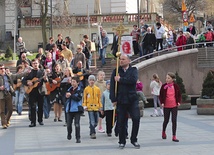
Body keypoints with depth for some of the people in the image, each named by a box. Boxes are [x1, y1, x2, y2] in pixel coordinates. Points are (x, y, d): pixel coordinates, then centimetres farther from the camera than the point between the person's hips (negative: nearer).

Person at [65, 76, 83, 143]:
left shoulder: (79, 90, -5)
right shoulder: (69, 89, 10)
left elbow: (78, 98, -18)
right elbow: (66, 96, 17)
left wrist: (71, 95, -23)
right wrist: (67, 96, -5)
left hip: (77, 109, -5)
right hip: (69, 109, 5)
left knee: (77, 124, -8)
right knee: (69, 124, 12)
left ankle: (78, 138, -3)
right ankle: (69, 134, 36)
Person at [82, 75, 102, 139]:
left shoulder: (97, 89, 6)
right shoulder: (86, 89, 0)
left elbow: (99, 98, 11)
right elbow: (84, 98, 2)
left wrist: (100, 106, 9)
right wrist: (84, 106, -4)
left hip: (96, 107, 3)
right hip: (90, 107, -3)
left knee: (96, 122, 9)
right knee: (92, 121, -9)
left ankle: (92, 130, 30)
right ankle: (92, 133, -4)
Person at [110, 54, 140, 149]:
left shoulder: (133, 70, 5)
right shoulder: (116, 71, 8)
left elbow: (133, 80, -15)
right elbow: (112, 86, 2)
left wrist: (120, 79, -10)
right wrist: (113, 99, -5)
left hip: (132, 99, -1)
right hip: (120, 100, 1)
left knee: (136, 119, -8)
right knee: (121, 121, 4)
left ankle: (134, 139, 9)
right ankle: (122, 142, 16)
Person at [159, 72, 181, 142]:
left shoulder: (176, 86, -3)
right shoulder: (164, 86, -6)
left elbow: (179, 95, 8)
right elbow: (161, 95, 3)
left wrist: (178, 102, -4)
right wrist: (162, 102, -8)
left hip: (174, 106, 0)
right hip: (166, 106, 0)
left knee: (174, 121, -4)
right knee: (166, 120, 11)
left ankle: (174, 136, 1)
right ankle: (163, 132, 39)